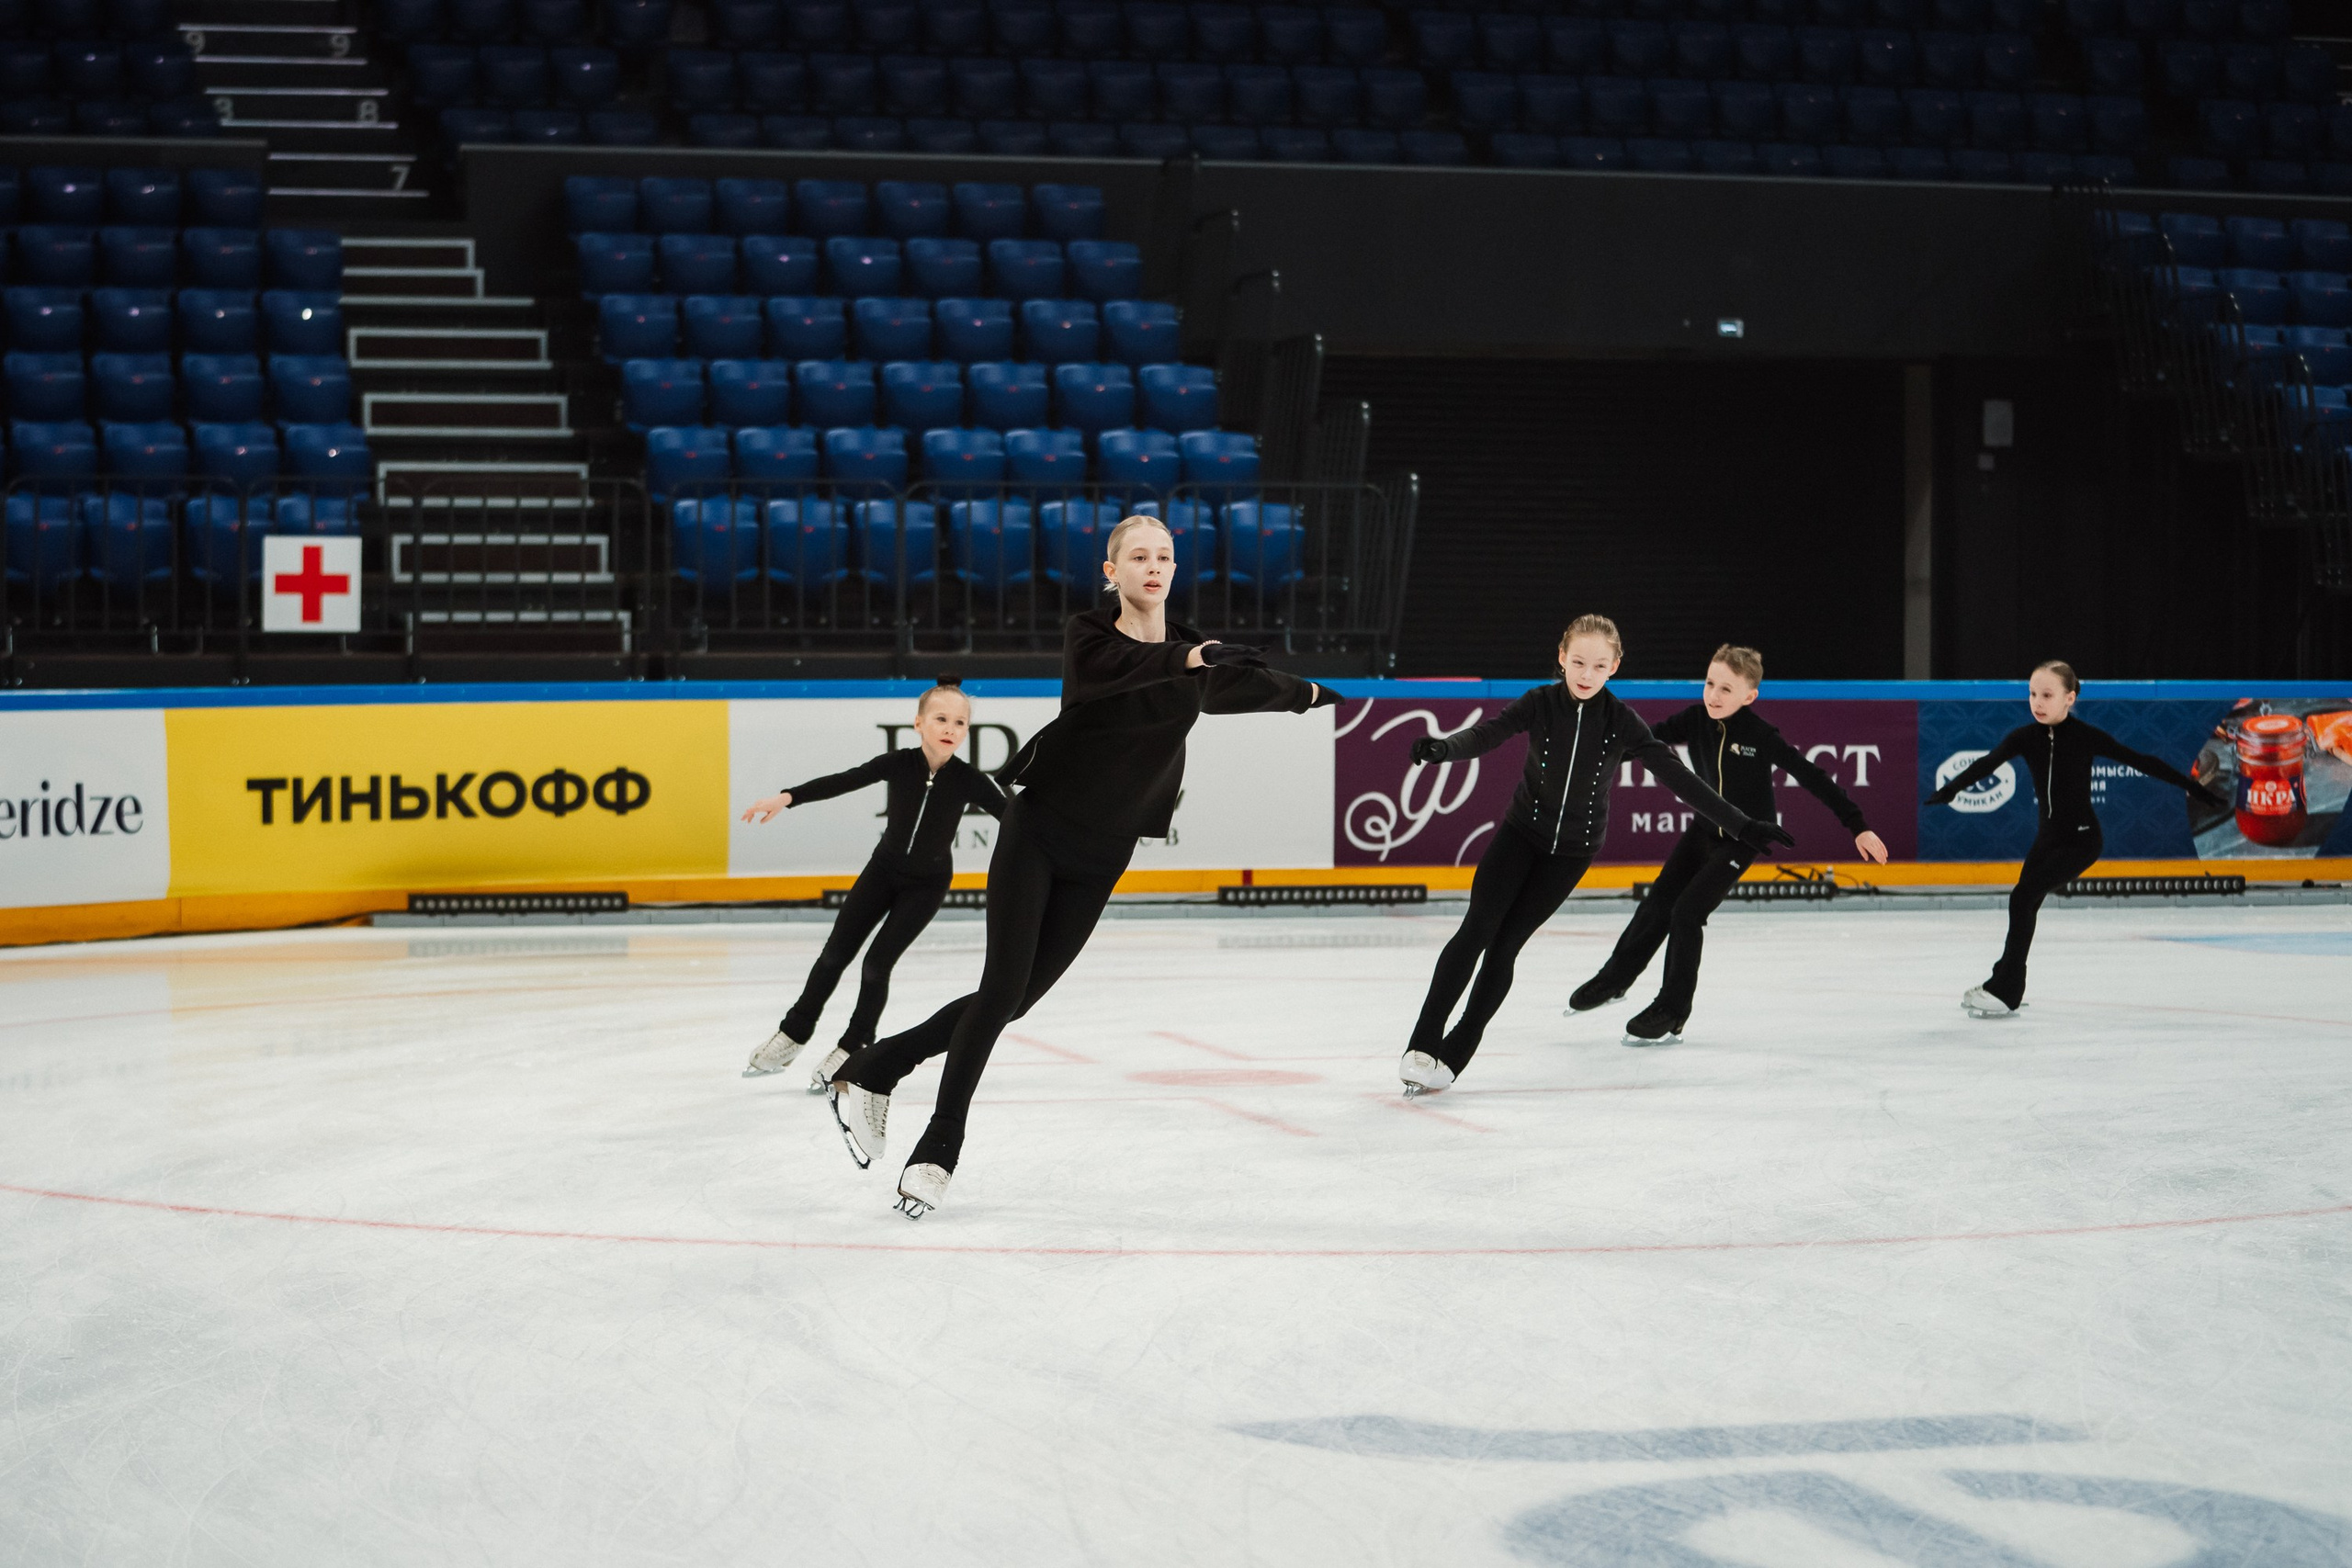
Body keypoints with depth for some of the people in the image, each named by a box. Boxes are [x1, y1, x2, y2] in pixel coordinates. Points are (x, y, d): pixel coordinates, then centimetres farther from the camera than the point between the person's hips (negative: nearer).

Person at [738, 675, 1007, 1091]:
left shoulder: (968, 780, -21)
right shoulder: (900, 763, -18)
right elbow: (842, 782, -22)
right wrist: (786, 798, -32)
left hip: (927, 884, -2)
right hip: (883, 870, 2)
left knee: (878, 961, -9)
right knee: (836, 952, 4)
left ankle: (850, 1051, 9)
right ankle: (792, 1036, 21)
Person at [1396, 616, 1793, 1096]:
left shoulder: (1620, 722, -14)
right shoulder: (1541, 704, -14)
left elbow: (1677, 776, -16)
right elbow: (1485, 735, -28)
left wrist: (1741, 825, -21)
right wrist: (1441, 748, -51)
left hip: (1572, 851, 0)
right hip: (1521, 831, 0)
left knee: (1506, 943, -4)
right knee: (1477, 929, -14)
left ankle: (1453, 1055, 4)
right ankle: (1422, 1045, -13)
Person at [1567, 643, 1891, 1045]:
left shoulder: (1761, 736, -25)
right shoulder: (1696, 719, -12)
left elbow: (1812, 778, -21)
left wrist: (1858, 827, -20)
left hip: (1745, 838, -5)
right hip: (1705, 828, 5)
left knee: (1688, 911, -13)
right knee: (1658, 903, 8)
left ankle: (1672, 1013, 2)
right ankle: (1615, 977, 32)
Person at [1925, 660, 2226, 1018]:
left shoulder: (2085, 736, -14)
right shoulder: (2025, 737, -4)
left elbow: (2140, 762, -11)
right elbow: (1986, 764, -17)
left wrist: (2196, 788, -11)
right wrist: (1948, 791, -35)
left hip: (2082, 838, -6)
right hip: (2049, 834, 6)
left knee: (2023, 896, -17)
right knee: (2026, 904, 14)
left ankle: (2005, 991, -11)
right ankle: (2008, 984, 34)